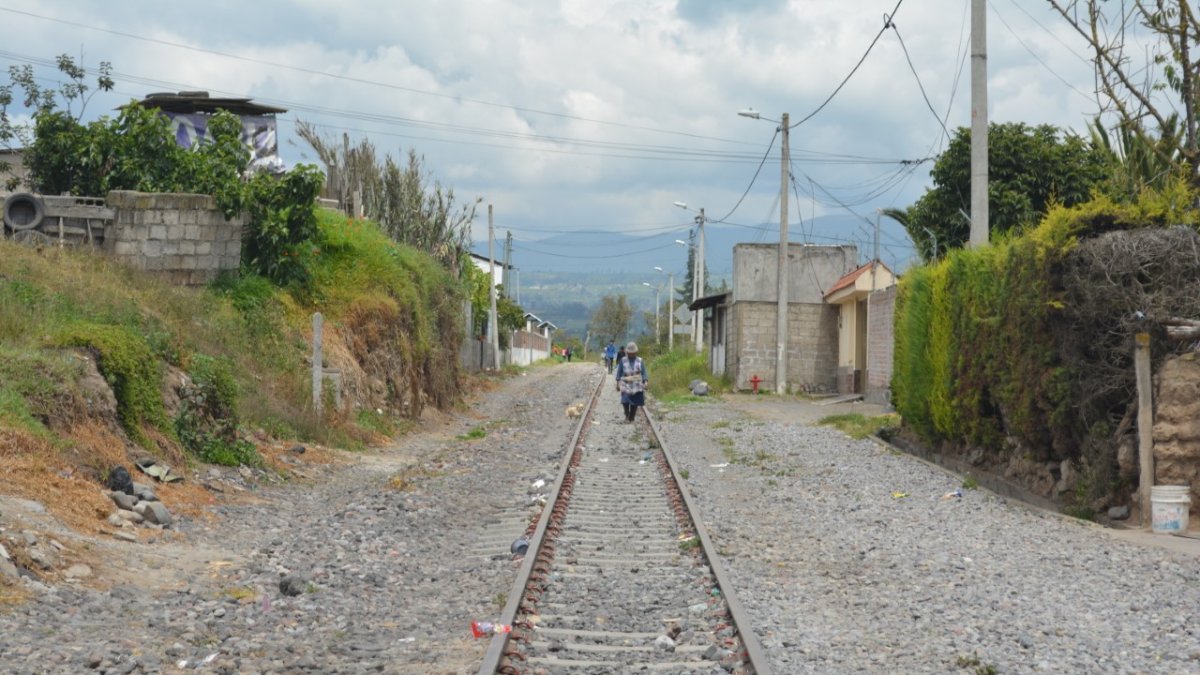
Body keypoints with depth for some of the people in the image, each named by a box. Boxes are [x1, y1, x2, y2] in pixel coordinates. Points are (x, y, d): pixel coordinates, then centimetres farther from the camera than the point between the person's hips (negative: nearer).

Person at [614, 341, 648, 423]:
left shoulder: (640, 361, 3)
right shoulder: (623, 361, 2)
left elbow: (644, 373, 3)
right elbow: (619, 373, 8)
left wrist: (645, 382, -9)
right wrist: (618, 383, 5)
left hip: (637, 386, 1)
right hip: (626, 385, -1)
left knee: (635, 403, 2)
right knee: (625, 401, -15)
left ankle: (631, 418, 16)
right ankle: (627, 416, 5)